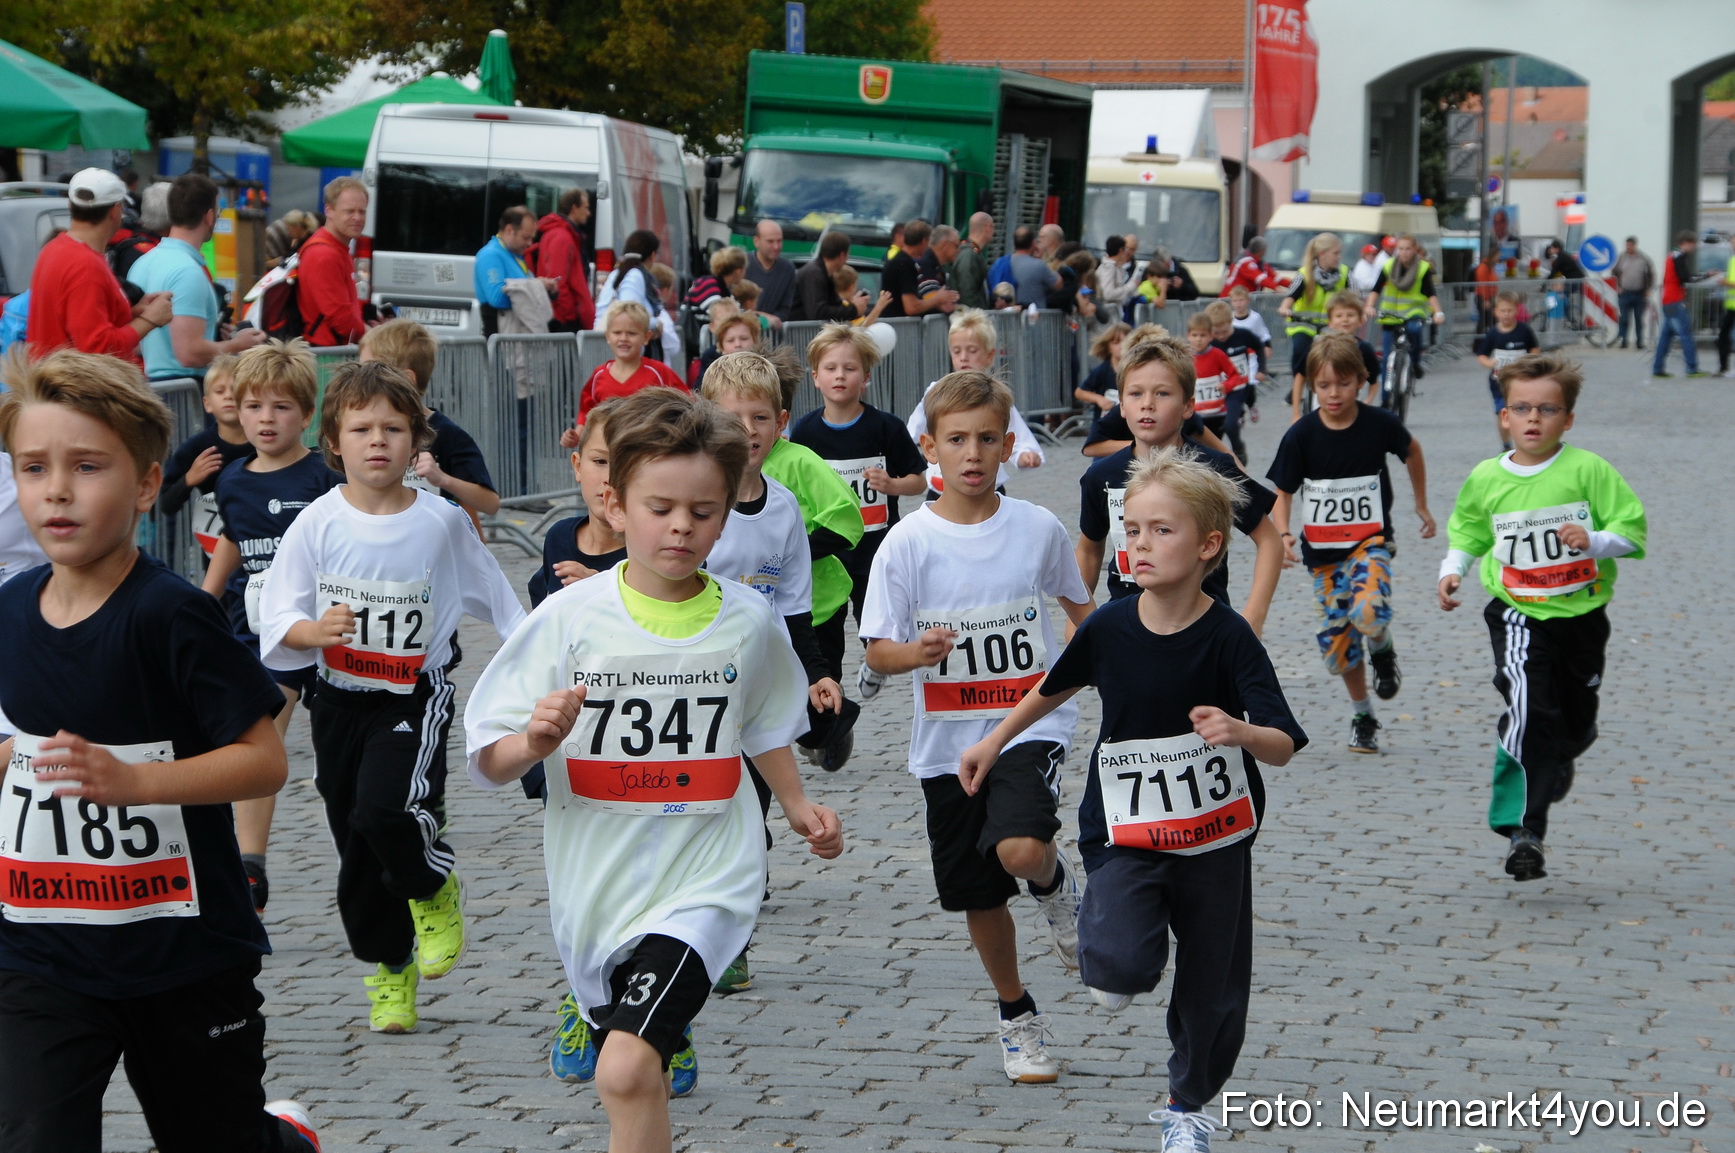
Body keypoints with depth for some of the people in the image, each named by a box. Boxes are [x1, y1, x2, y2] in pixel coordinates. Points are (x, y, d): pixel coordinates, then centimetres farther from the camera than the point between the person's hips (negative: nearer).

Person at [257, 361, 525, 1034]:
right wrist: (315, 631, -29)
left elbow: (497, 602, 7)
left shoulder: (442, 522, -6)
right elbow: (277, 619, -8)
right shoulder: (319, 524, -7)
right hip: (339, 700, 2)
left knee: (387, 808, -25)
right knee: (356, 851, 7)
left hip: (415, 697, -2)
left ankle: (435, 890, 7)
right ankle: (388, 969, 27)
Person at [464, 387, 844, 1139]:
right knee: (628, 1056, 21)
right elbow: (491, 765, -6)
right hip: (596, 881, 2)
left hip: (704, 879, -2)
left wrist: (798, 808, 11)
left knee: (628, 1070, -22)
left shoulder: (747, 621, -1)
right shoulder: (570, 618, -7)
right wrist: (533, 744, -25)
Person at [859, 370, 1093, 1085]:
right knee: (980, 897, 12)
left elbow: (1076, 602, 16)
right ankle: (1016, 1015, 34)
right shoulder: (907, 543, -8)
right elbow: (877, 652, -7)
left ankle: (1057, 882, 9)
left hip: (1031, 723, -1)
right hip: (948, 739, 1)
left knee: (1021, 850, -27)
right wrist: (918, 652, -27)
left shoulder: (1038, 528, -4)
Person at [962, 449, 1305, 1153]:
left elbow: (1283, 746, -19)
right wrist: (993, 742, 22)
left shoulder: (1228, 638, -16)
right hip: (1126, 834, 0)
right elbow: (1058, 687, 14)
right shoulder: (1108, 629, -8)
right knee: (1118, 974, -24)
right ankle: (1113, 940, 12)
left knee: (1212, 989, 12)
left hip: (1215, 838, 0)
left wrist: (1240, 732, -41)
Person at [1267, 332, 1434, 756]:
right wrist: (1283, 534, -21)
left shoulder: (1380, 424, -9)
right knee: (1336, 635, 4)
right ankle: (1361, 714, 25)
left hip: (1371, 541, -2)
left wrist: (1421, 505, 20)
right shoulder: (1302, 435, -9)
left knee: (1369, 613, -27)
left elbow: (1412, 451, 13)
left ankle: (1383, 652, 9)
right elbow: (1283, 492, -2)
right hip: (1322, 550, 2)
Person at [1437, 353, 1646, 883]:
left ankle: (1559, 757, 54)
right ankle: (1523, 830, -17)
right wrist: (1452, 570, 3)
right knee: (1529, 709, -20)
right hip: (1518, 615, -1)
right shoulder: (1486, 479, 0)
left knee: (1575, 721, 14)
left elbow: (1632, 528, -7)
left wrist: (1593, 542, -24)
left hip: (1581, 614, 1)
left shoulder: (1588, 471, -9)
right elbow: (1466, 531, 18)